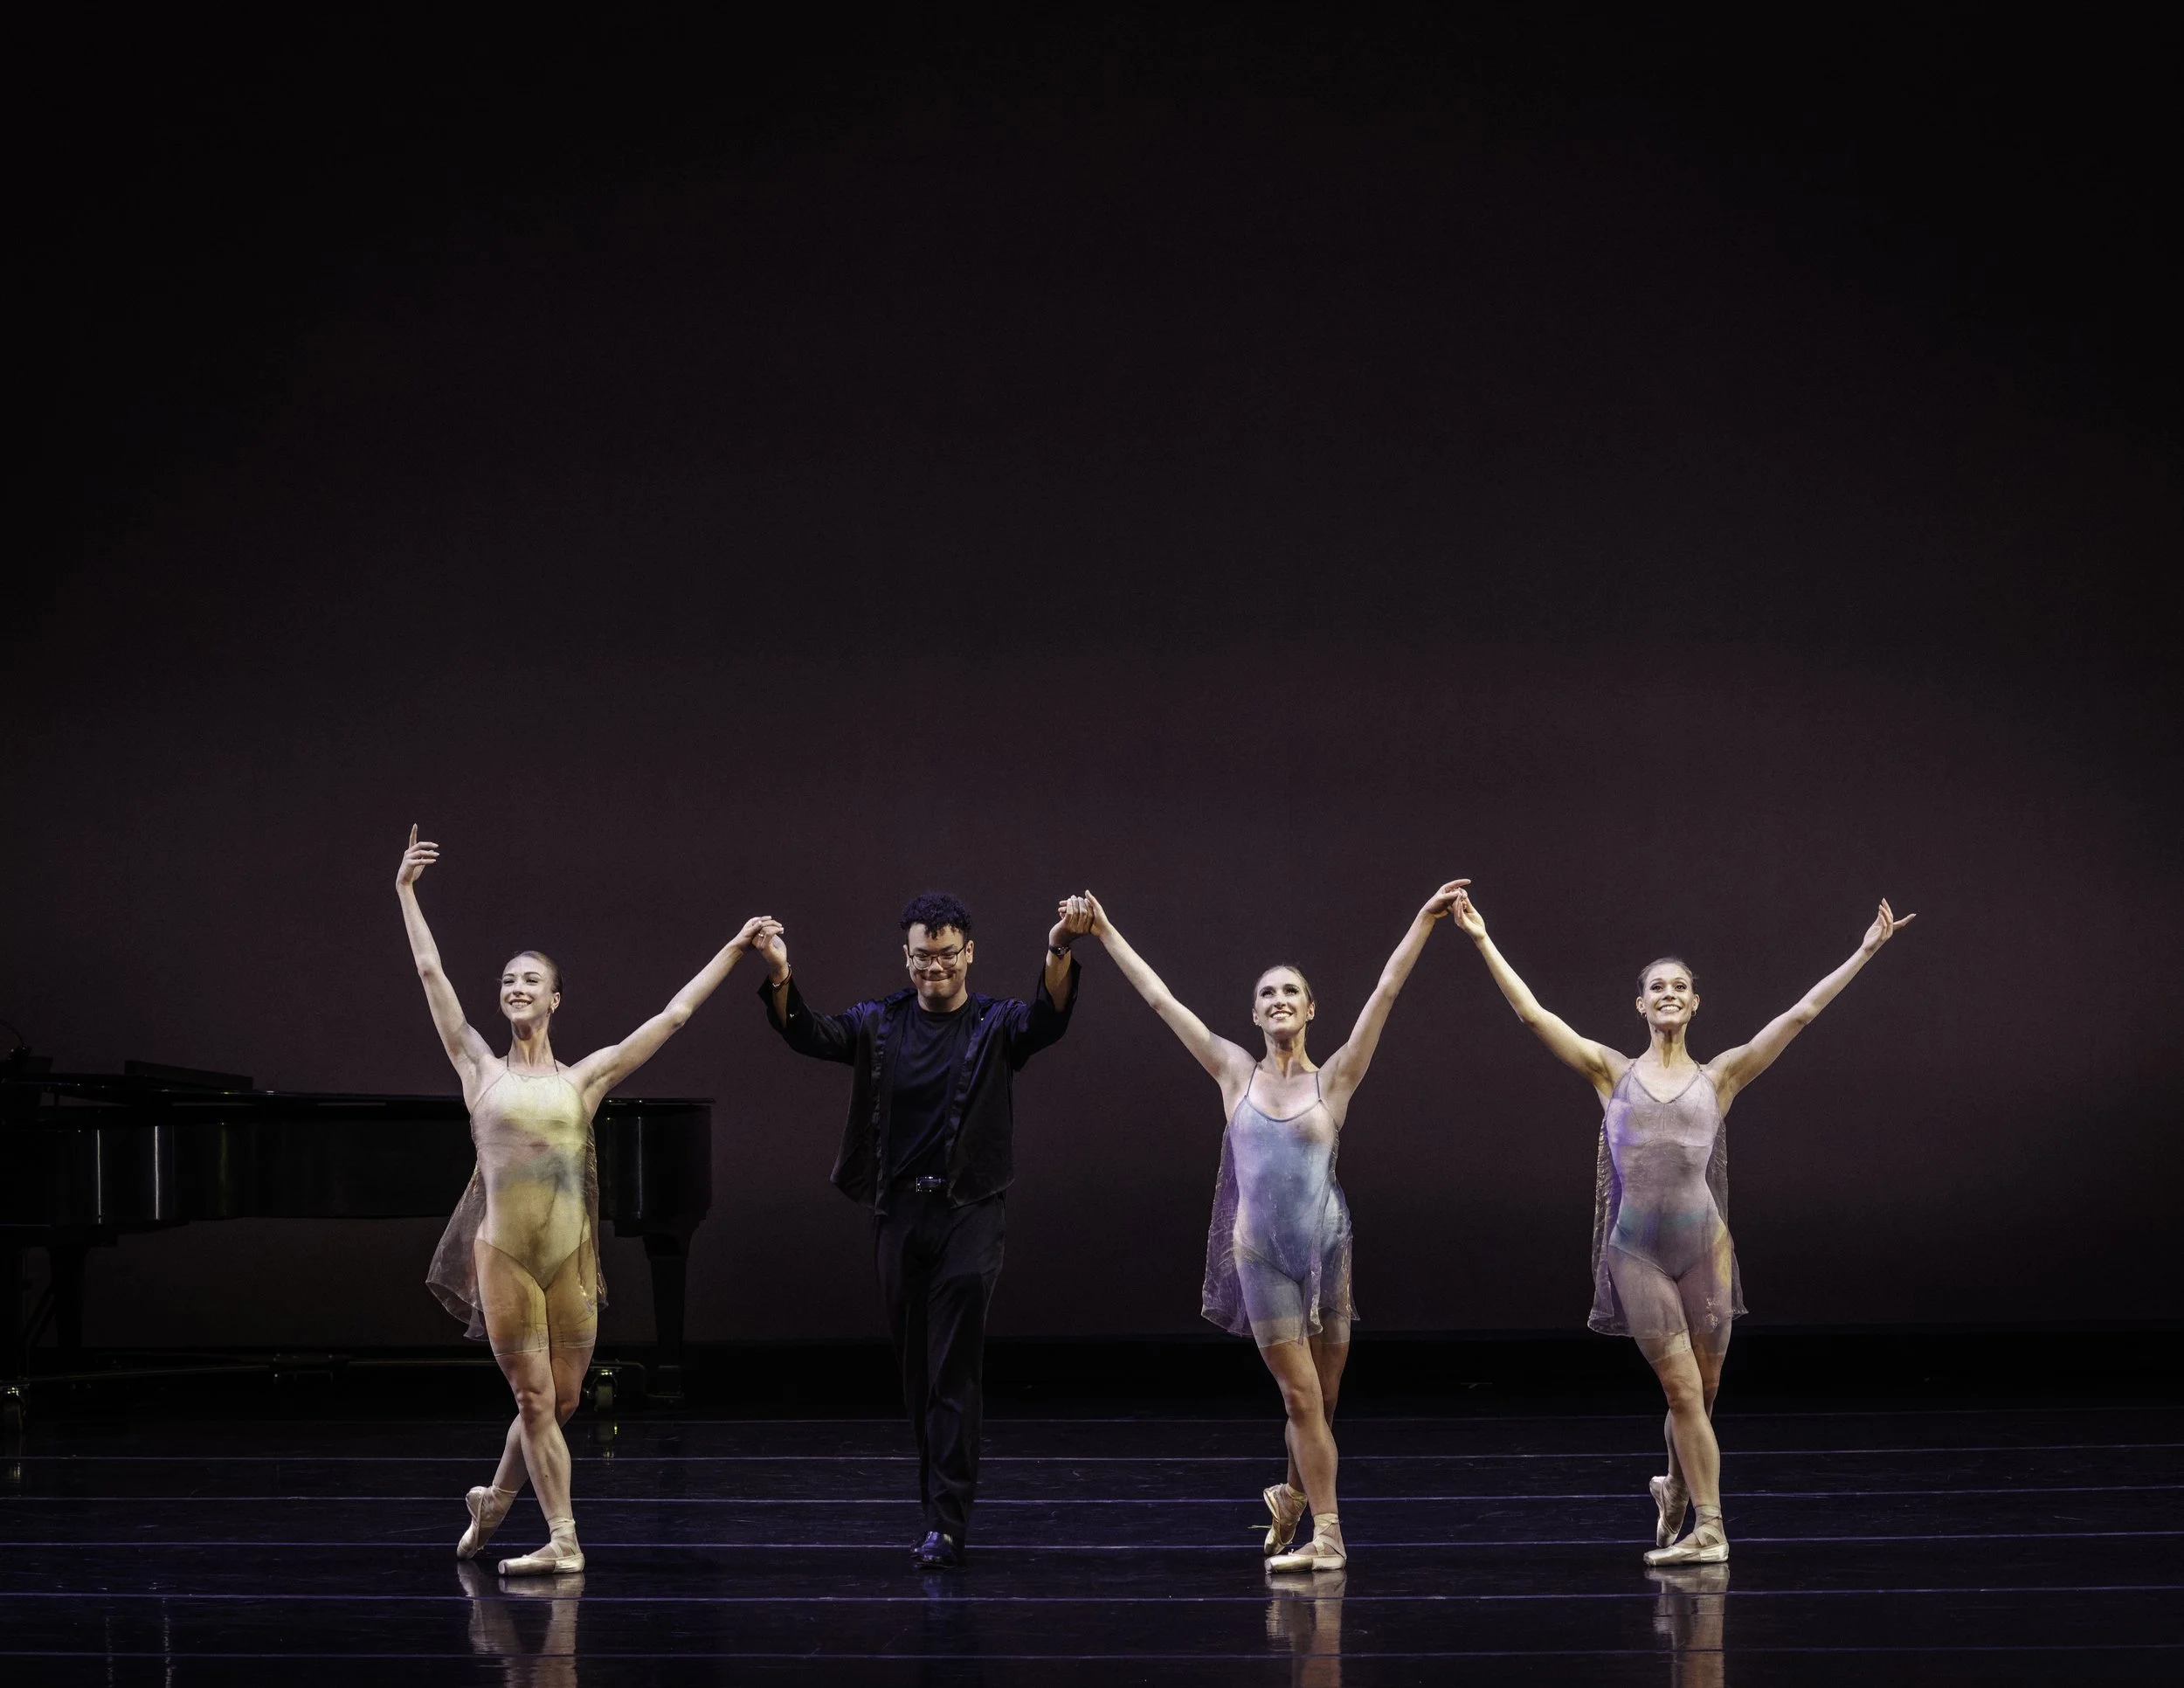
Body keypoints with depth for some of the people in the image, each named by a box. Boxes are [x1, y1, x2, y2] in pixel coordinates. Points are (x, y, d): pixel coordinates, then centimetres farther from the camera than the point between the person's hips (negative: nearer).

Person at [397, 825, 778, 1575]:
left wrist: (734, 949, 12)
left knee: (560, 1402, 7)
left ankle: (494, 1500, 31)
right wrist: (406, 892, 5)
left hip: (571, 1255, 2)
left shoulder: (583, 1078, 9)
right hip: (504, 1254, -2)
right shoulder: (481, 1070, 7)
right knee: (536, 1400, -3)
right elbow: (432, 975, 5)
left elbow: (673, 1014, 11)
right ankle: (562, 1539, 1)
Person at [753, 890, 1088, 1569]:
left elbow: (1049, 1017, -21)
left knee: (955, 1372, -9)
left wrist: (1059, 953, -42)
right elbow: (810, 1035, -9)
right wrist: (780, 977, -30)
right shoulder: (880, 1023, 6)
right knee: (915, 1369, 9)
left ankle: (947, 1522, -10)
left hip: (969, 1212, -3)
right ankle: (942, 1503, 19)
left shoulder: (997, 1024, 0)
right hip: (897, 1212, 3)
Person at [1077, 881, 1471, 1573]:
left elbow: (1386, 990, -3)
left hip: (1325, 1250, 0)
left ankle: (1293, 1496, 33)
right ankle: (1326, 1535, 0)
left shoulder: (1334, 1079, 2)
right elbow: (1159, 998, 7)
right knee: (1301, 1396, -4)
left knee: (1322, 1399, 7)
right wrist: (1106, 935, 8)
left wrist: (1425, 918, -7)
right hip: (1261, 1254, 0)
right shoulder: (1236, 1073, 4)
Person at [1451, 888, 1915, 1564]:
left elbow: (1800, 1014, 6)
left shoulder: (1718, 1077, 8)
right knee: (1683, 1391, -5)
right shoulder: (1614, 1073, 8)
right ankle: (1708, 1528, -1)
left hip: (1704, 1244, 1)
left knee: (1702, 1391, 9)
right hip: (1637, 1251, -1)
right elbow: (1533, 1013, 5)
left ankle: (1676, 1492, 36)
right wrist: (1484, 943, 2)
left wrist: (1863, 953, 3)